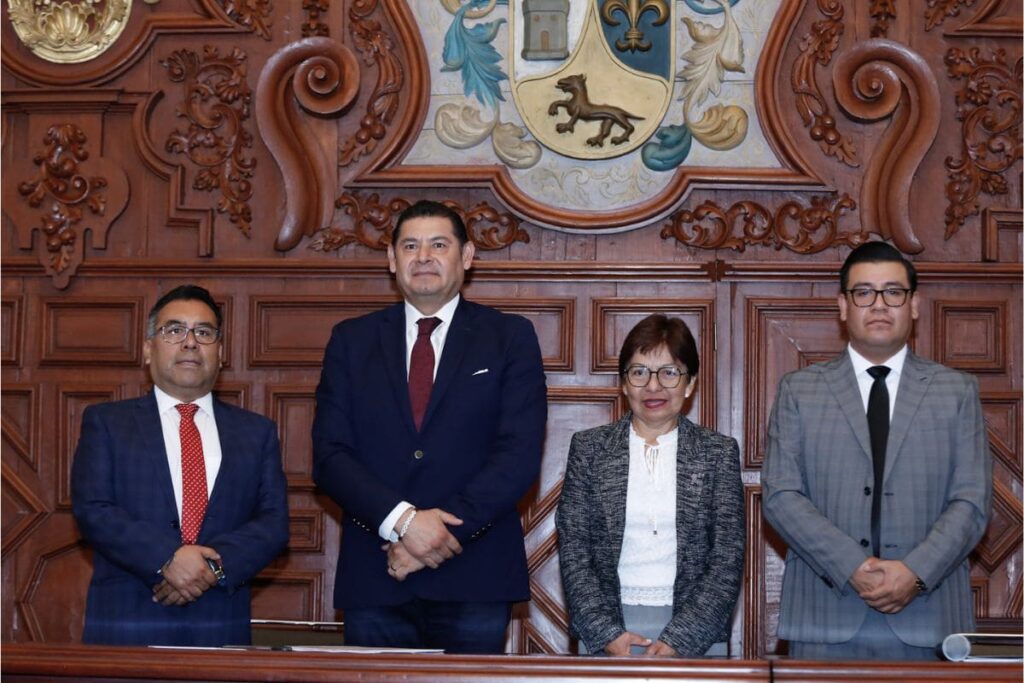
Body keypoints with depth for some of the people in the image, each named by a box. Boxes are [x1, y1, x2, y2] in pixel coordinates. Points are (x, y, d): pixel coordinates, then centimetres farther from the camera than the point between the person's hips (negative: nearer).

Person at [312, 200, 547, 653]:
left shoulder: (510, 338, 6)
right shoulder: (352, 341, 10)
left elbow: (519, 455, -4)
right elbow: (329, 455, 1)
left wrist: (445, 529, -14)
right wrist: (401, 520, -14)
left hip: (474, 581, -1)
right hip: (373, 580, 1)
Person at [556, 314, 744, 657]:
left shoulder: (719, 452, 4)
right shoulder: (588, 447, 5)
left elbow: (728, 560, -2)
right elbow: (574, 551, 1)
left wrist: (678, 640, -13)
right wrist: (608, 634, -11)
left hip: (696, 629, 0)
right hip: (605, 627, 0)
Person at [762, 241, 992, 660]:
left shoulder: (957, 392, 10)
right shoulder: (798, 391, 8)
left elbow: (971, 502, 2)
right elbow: (781, 497, -1)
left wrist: (917, 573, -13)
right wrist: (852, 567, -13)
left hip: (926, 619, 0)